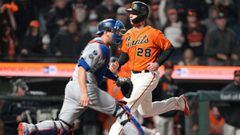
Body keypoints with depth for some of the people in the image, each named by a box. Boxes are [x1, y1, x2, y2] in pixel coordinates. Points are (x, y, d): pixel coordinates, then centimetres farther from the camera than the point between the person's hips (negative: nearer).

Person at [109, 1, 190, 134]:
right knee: (146, 111, 19)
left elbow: (169, 48, -7)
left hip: (148, 75, -8)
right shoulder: (128, 35, 8)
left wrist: (158, 63, -17)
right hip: (135, 76, 8)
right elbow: (125, 53, 15)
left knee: (130, 105, -15)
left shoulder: (153, 33, -12)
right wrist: (118, 63, -4)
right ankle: (177, 102, 35)